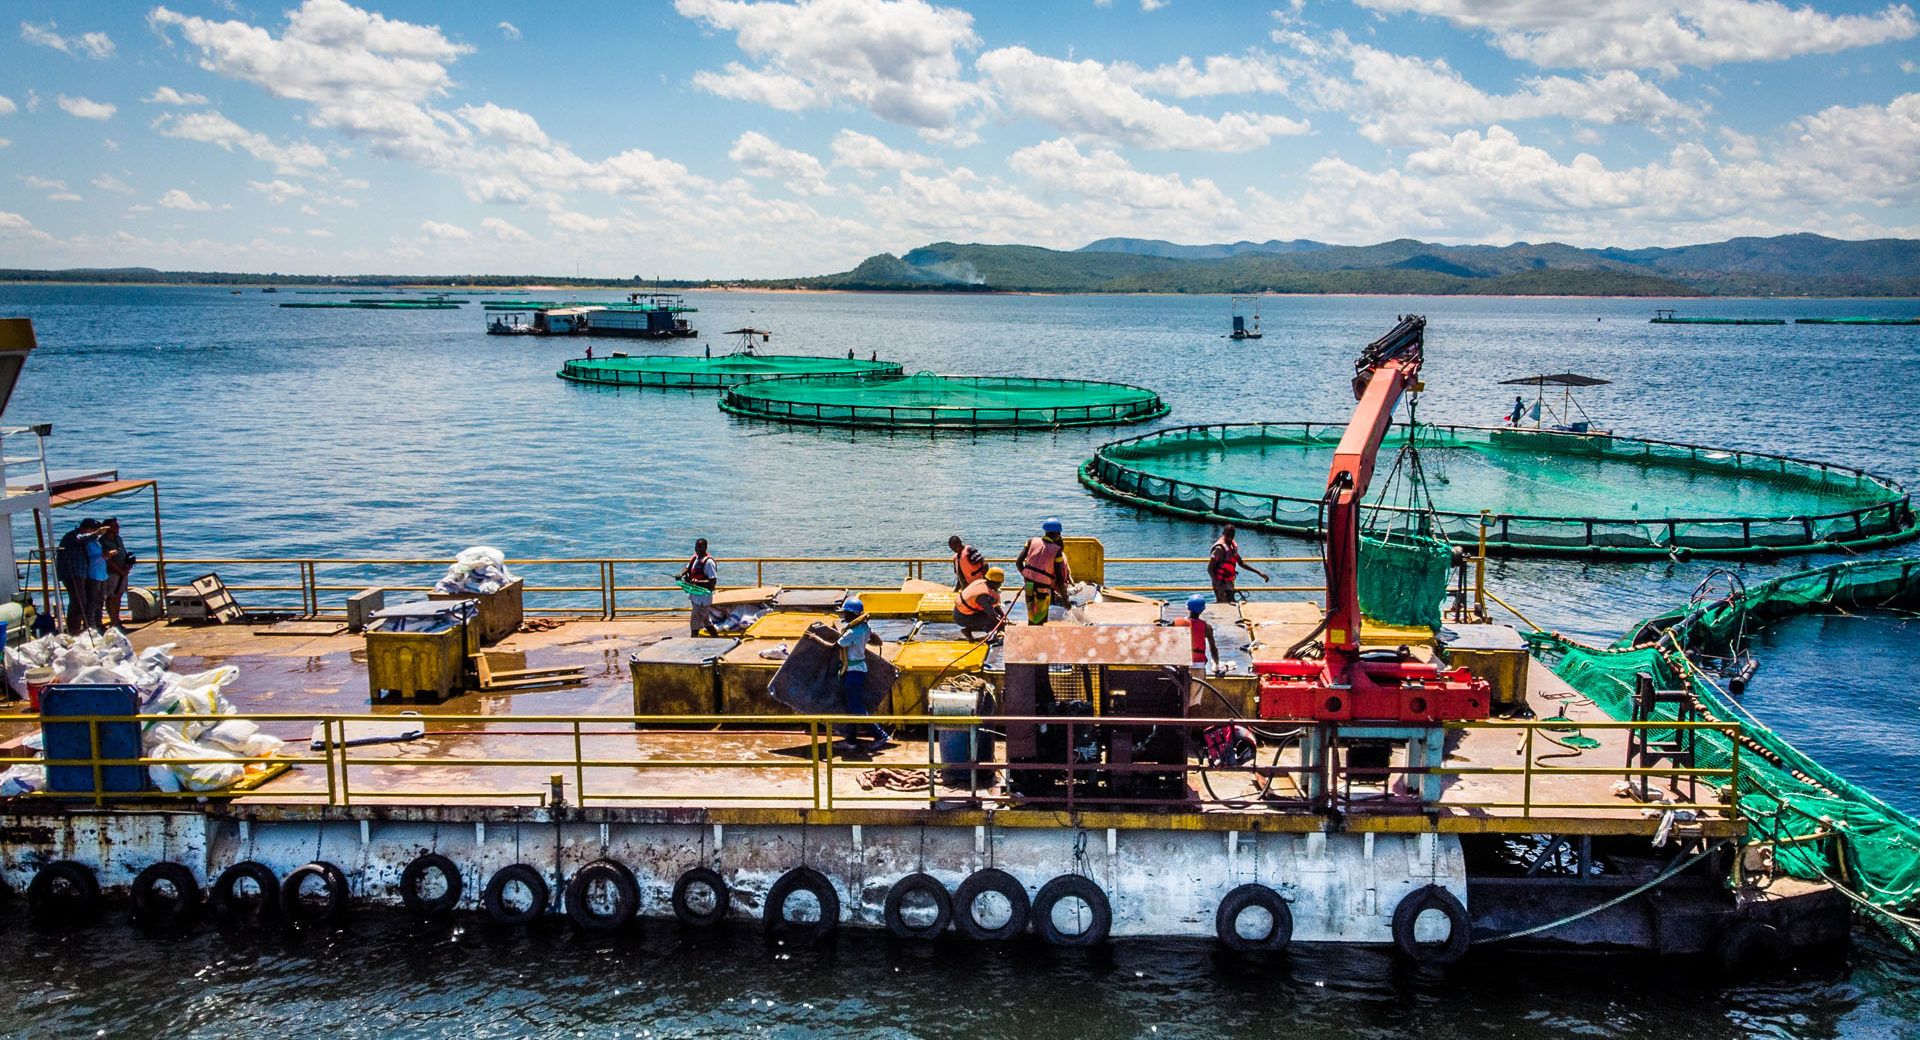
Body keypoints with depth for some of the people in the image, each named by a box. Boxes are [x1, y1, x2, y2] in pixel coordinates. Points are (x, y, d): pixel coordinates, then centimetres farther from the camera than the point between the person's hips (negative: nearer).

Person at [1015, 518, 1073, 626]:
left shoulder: (1032, 541, 1)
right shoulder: (1057, 551, -9)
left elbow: (1018, 562, 0)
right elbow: (1059, 580, -10)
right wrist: (1065, 599, -1)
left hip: (1028, 585, 5)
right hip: (1043, 588, -5)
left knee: (1032, 619, 20)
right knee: (1038, 622, 4)